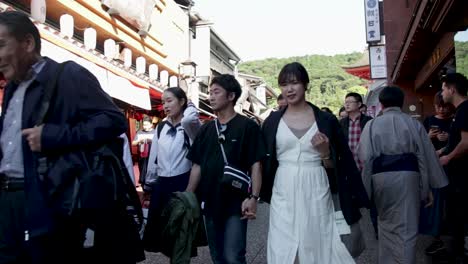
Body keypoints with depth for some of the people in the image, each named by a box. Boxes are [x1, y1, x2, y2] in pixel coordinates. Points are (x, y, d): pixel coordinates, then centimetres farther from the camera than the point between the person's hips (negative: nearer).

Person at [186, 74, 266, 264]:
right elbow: (197, 166, 12)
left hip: (236, 203, -5)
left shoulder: (247, 126, -5)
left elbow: (255, 165, -9)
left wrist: (253, 197, -19)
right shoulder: (206, 129, 11)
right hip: (210, 202, 6)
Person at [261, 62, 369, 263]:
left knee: (317, 245, 7)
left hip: (316, 192, -1)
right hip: (284, 194, 1)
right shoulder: (272, 121, 5)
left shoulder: (326, 120, 1)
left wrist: (325, 152, -13)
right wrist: (263, 193, 5)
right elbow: (265, 160, 11)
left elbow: (335, 165, 5)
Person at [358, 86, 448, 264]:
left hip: (381, 177, 2)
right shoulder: (414, 124, 3)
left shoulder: (372, 124, 1)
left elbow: (364, 156, -6)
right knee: (407, 228, 3)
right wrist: (428, 187, 9)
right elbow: (427, 156, 3)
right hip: (408, 177, -1)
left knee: (386, 223, 20)